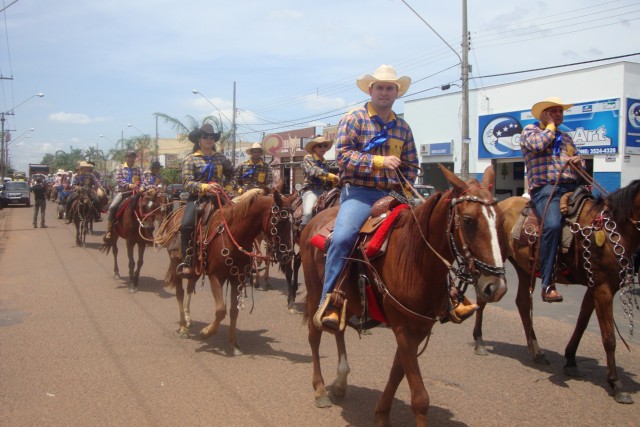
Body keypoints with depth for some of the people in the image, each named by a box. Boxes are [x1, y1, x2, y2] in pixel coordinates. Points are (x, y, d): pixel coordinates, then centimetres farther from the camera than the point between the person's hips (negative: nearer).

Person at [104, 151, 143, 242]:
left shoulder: (137, 169, 15)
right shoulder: (120, 167, 8)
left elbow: (141, 182, 12)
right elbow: (118, 179, -6)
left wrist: (141, 188, -12)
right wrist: (129, 185, -21)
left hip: (134, 192, 3)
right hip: (122, 191, -3)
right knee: (113, 206, -25)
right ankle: (109, 232, -19)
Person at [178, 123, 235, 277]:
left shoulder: (220, 158, 14)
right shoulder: (191, 159, 3)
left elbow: (231, 174, 24)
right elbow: (187, 183, -8)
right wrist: (205, 187, -23)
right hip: (198, 198, -4)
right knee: (187, 224, -29)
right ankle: (186, 261, -19)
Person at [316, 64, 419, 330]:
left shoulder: (402, 127, 16)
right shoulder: (354, 119, 1)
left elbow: (411, 165, 21)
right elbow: (343, 154, -11)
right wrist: (379, 161, -19)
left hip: (392, 194, 6)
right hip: (359, 192, -5)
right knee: (342, 237, -29)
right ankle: (328, 303, -19)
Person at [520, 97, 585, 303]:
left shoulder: (565, 137, 29)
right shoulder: (530, 130, 12)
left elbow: (578, 159, 31)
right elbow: (538, 144, -11)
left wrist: (579, 161, 7)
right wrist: (550, 126, 6)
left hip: (572, 187, 7)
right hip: (545, 187, -7)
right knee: (552, 225, -32)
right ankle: (547, 284, -30)